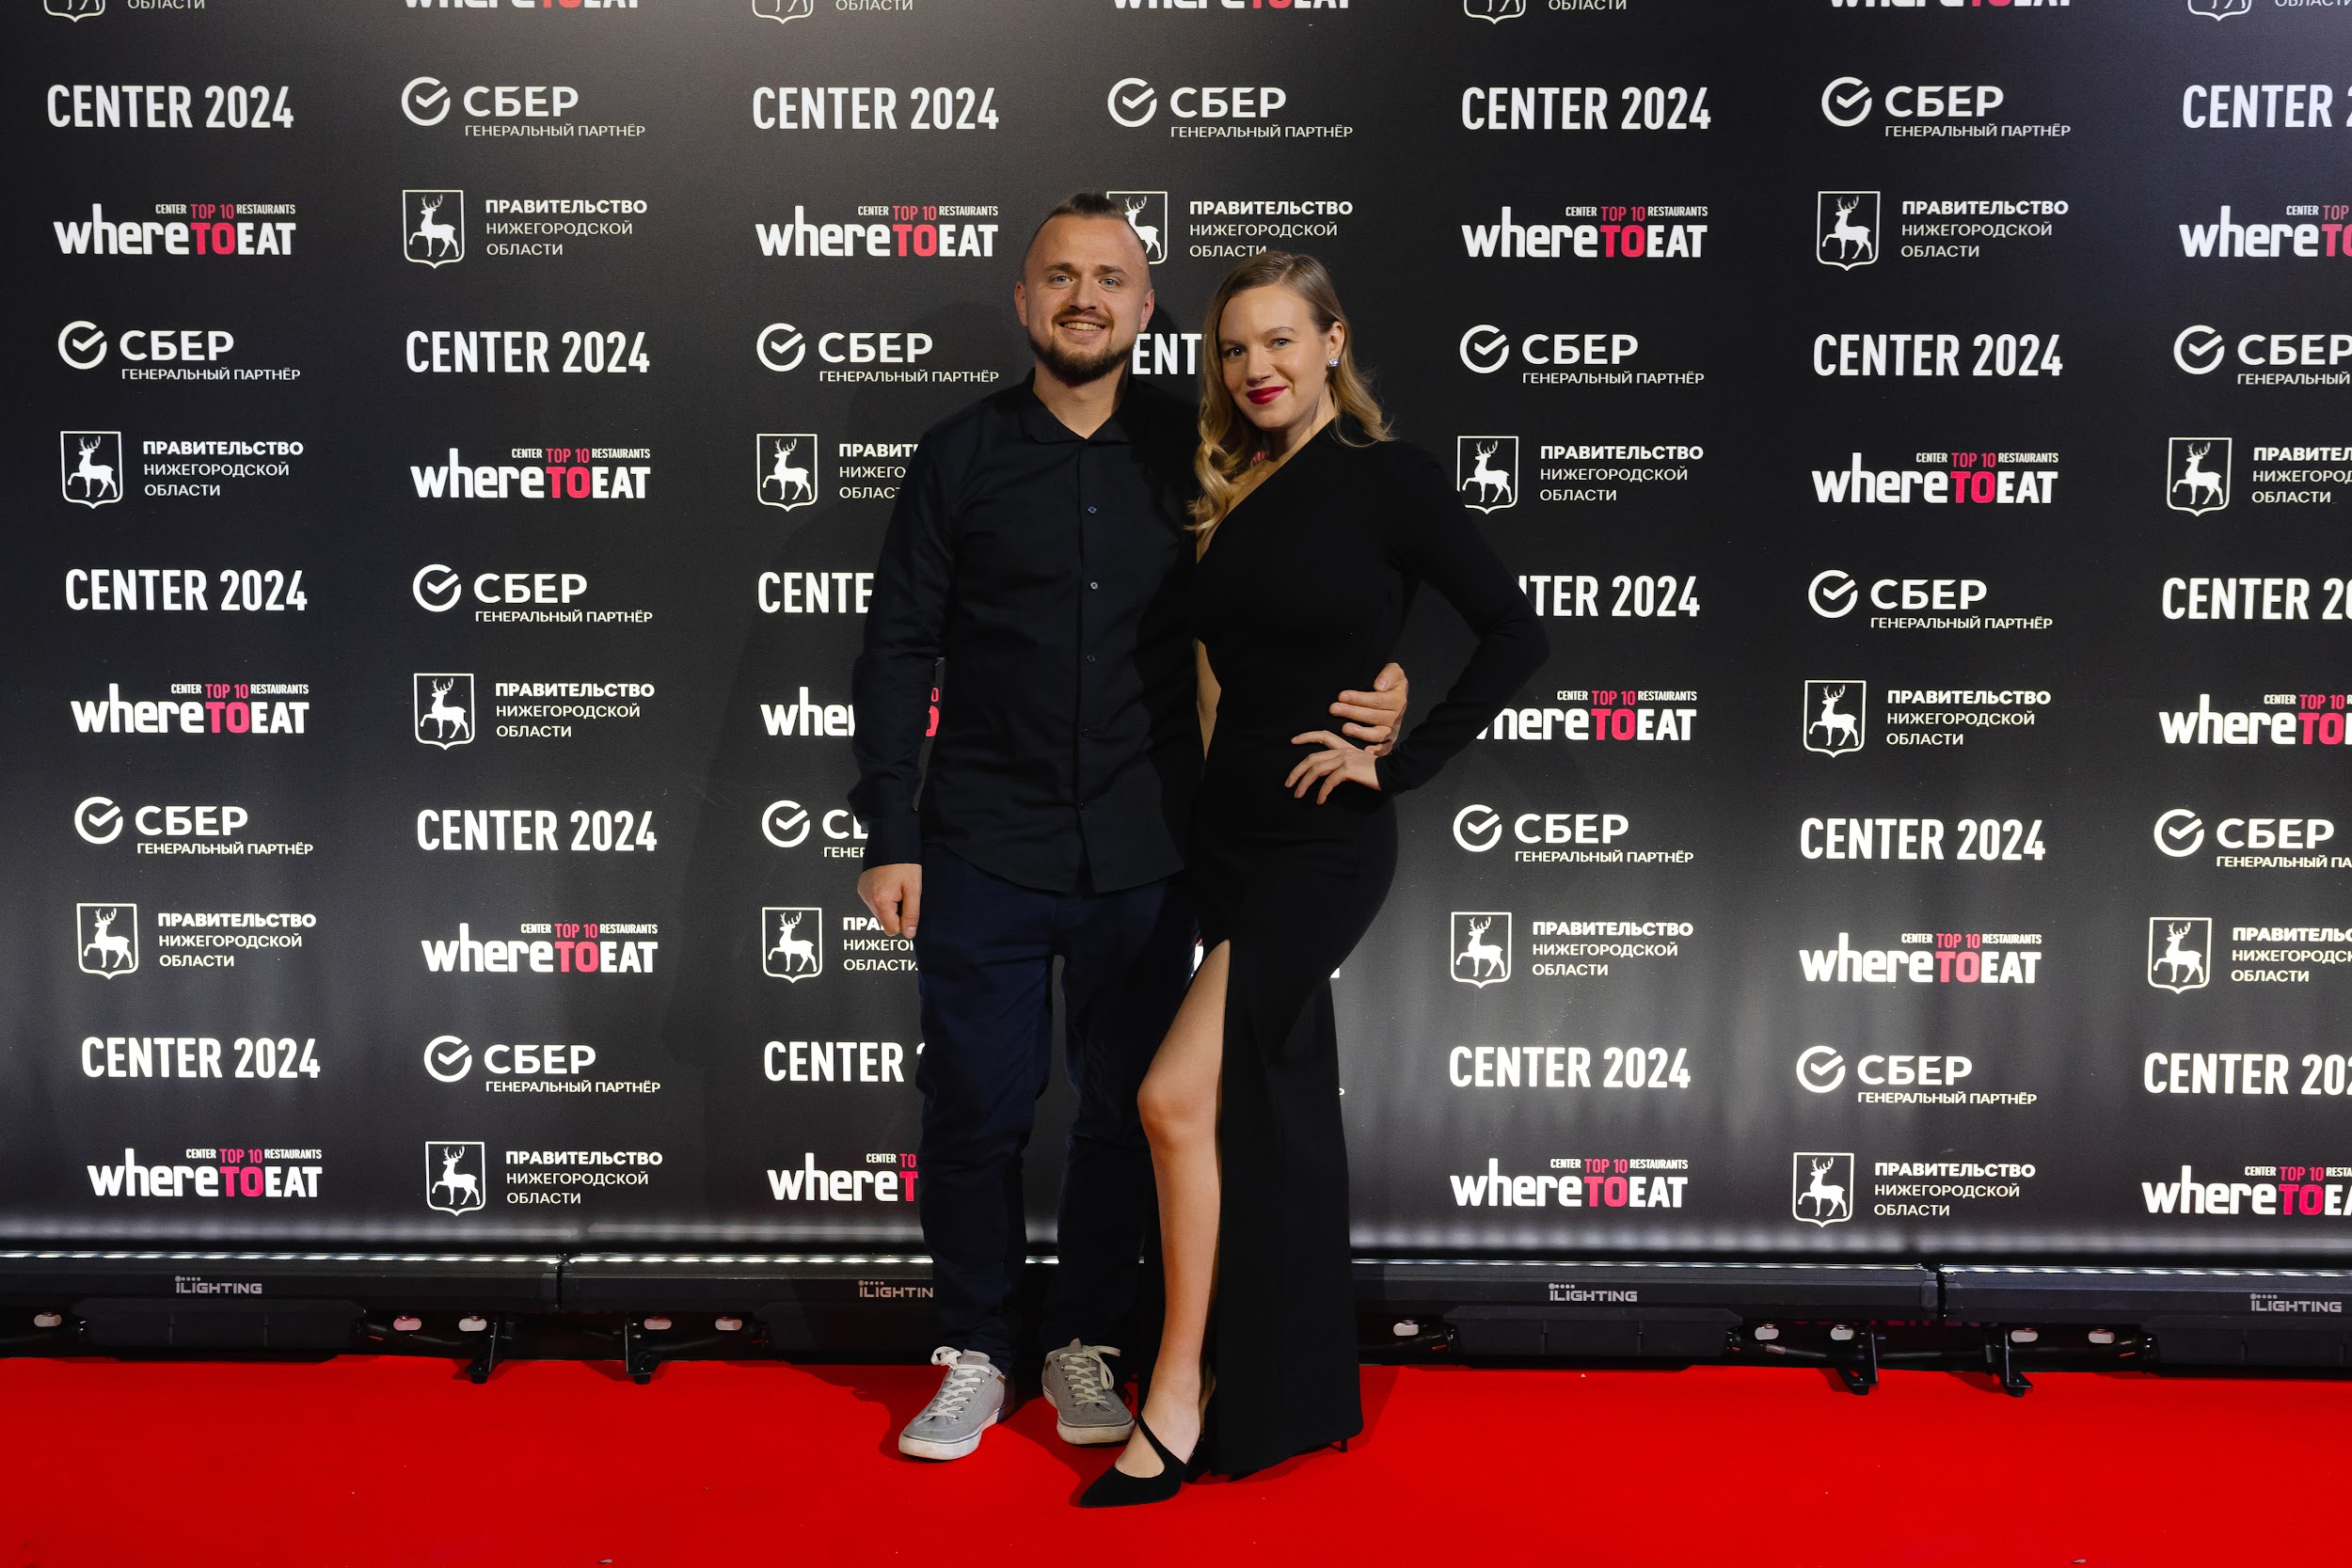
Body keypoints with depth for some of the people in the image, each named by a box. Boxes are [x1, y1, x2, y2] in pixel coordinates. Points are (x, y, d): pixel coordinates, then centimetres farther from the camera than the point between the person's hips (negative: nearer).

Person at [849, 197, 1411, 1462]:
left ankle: (1085, 1346, 29)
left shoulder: (1190, 451, 4)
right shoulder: (961, 455, 2)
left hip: (1142, 855, 1)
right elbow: (896, 653, 2)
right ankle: (976, 1357, 23)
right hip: (985, 847, -1)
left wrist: (1372, 696, -9)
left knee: (1124, 1115, 10)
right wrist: (890, 838, -3)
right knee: (973, 1113, 4)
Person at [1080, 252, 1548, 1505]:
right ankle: (1299, 1395, 26)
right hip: (1230, 829, 6)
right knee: (1276, 1110, 12)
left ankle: (1178, 1402, -1)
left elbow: (1515, 633, -9)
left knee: (1177, 1097, -14)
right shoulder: (1231, 493, 10)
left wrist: (1399, 760, -13)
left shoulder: (1391, 481, -7)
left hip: (1324, 845, -6)